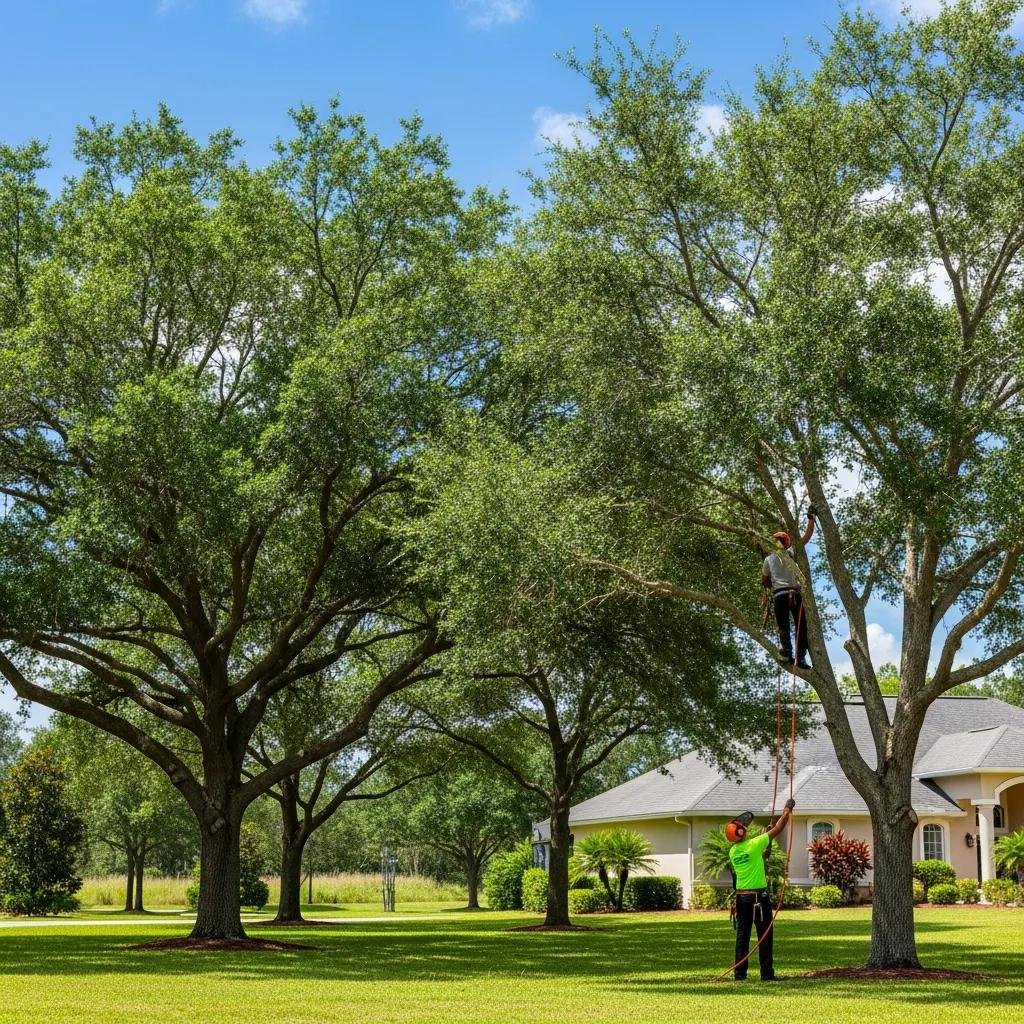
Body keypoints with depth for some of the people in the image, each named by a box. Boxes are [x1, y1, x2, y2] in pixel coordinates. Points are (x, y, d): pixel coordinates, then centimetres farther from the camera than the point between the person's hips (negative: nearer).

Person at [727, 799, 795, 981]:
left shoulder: (733, 852, 5)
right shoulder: (753, 844, -13)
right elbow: (778, 829, -7)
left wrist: (766, 850, 28)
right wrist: (788, 810, 3)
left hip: (741, 896, 6)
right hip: (758, 896, -6)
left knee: (742, 935, 9)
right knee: (765, 935, 1)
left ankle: (739, 973, 9)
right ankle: (766, 973, 0)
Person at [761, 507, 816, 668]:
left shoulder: (768, 560, 12)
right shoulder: (792, 554, 6)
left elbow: (764, 582, 18)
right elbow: (807, 535, 7)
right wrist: (811, 518, 12)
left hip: (778, 596, 1)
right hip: (795, 593, -1)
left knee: (783, 627, 2)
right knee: (801, 627, 0)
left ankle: (786, 653, -19)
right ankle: (801, 657, -12)